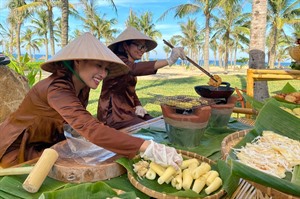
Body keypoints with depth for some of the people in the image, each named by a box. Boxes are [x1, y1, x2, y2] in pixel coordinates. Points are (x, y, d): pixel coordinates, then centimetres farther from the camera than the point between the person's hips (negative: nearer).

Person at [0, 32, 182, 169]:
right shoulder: (57, 89, -34)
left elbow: (82, 124, -5)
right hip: (18, 149, -7)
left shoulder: (82, 87, -7)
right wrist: (148, 148, -57)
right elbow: (91, 129, -49)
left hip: (46, 142, 7)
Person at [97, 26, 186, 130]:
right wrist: (169, 61, -44)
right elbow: (134, 69, -38)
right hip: (113, 114, -9)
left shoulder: (129, 63, 14)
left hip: (128, 110, 9)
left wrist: (138, 106, -1)